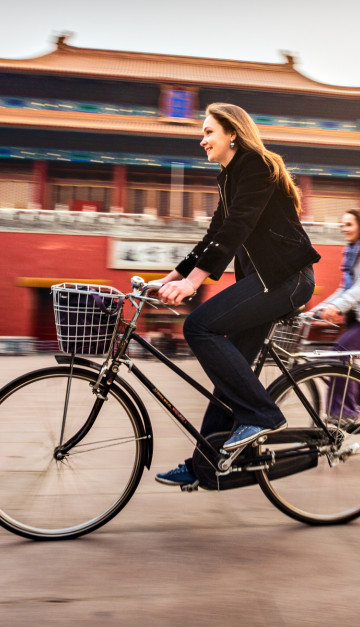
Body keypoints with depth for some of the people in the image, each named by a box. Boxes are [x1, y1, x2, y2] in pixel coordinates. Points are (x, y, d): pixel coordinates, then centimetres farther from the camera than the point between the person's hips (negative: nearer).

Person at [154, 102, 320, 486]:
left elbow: (237, 228, -22)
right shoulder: (230, 177, 19)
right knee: (230, 371, 6)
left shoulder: (256, 166, -10)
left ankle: (261, 415, -15)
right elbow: (216, 237, 20)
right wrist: (171, 277, 12)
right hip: (263, 279, 9)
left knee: (199, 326, -21)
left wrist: (192, 281, -30)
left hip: (285, 278, -9)